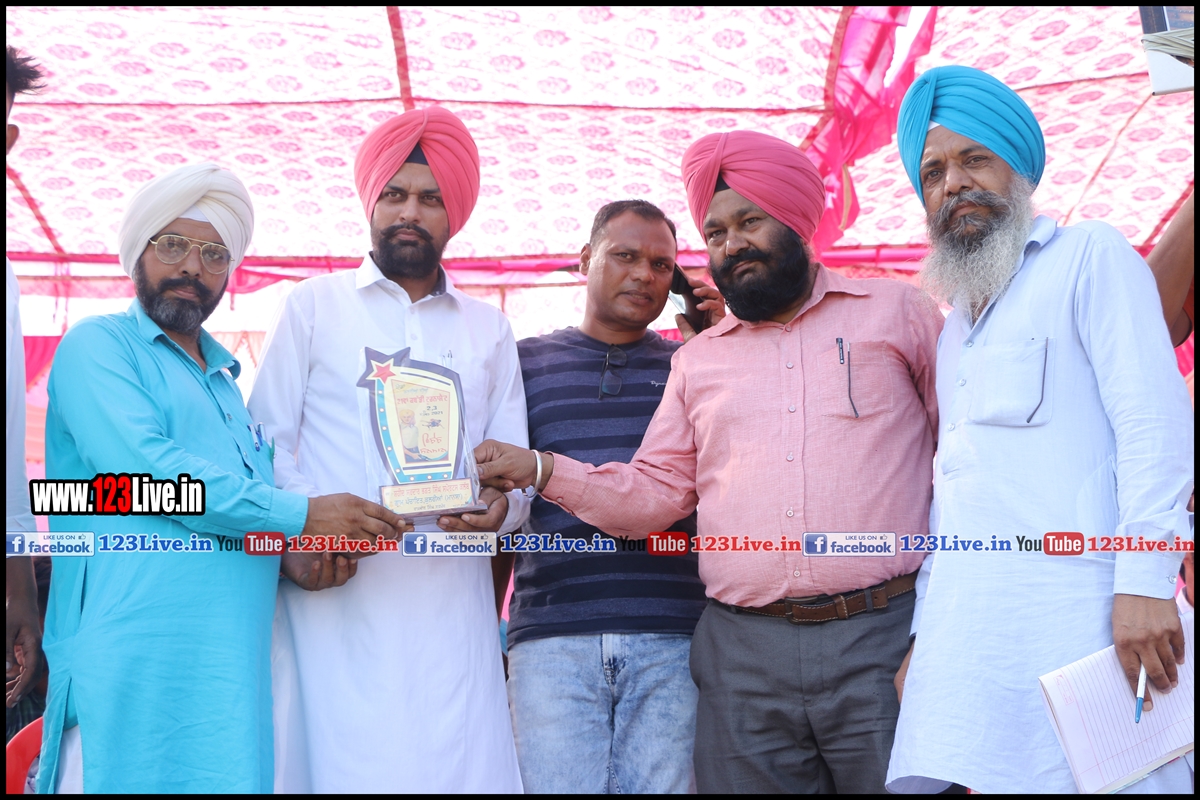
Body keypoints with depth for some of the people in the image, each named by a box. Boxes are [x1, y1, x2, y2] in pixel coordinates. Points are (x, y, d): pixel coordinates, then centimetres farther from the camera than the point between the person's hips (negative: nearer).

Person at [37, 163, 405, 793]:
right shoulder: (97, 346, 1)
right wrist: (301, 516, -15)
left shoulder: (224, 379, 23)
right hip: (134, 665, -7)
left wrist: (290, 553, 4)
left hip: (231, 669, 7)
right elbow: (146, 469, -14)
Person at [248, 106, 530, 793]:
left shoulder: (489, 330, 20)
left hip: (451, 599, 2)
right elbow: (268, 445, 7)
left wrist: (501, 505, -7)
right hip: (336, 591, -2)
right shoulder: (314, 305, 13)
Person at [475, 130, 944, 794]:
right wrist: (541, 469, -2)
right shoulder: (697, 360, 17)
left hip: (884, 639, -2)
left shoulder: (894, 310, 8)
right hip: (743, 653, 3)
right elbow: (654, 492, 13)